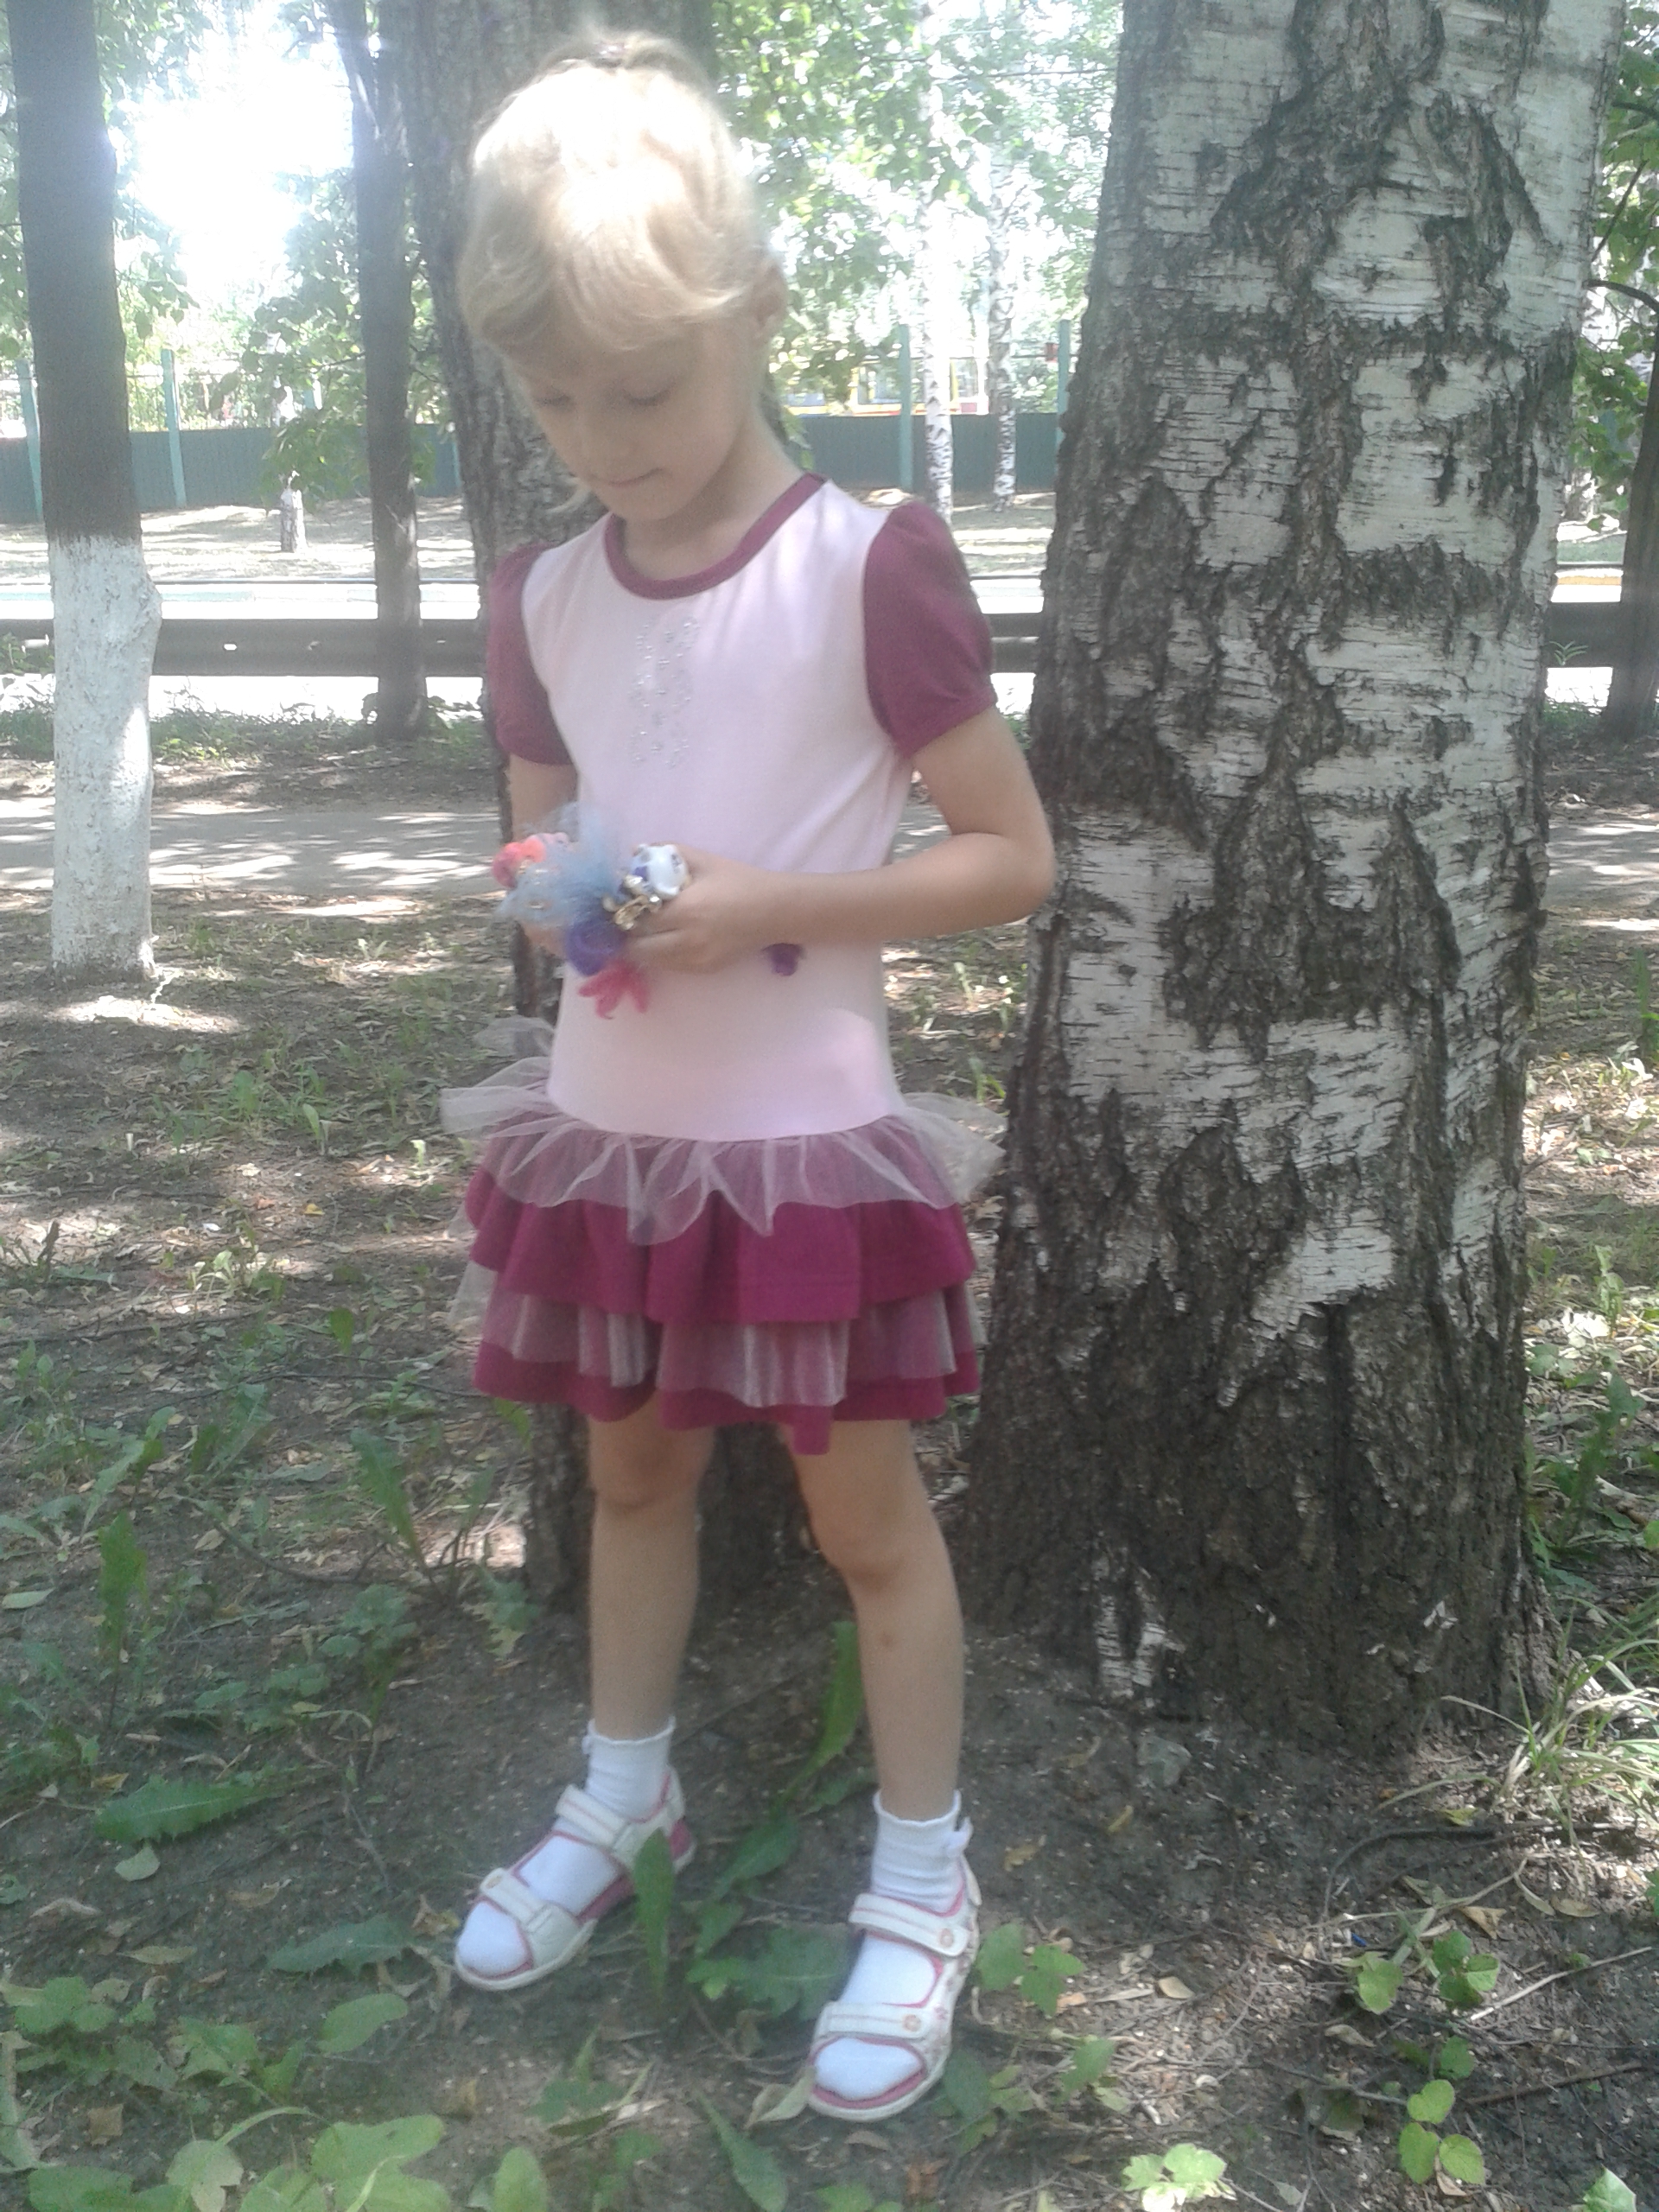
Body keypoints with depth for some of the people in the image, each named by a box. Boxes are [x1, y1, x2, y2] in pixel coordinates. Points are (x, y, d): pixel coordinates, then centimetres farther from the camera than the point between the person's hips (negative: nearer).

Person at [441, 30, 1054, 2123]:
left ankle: (922, 1880, 27)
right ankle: (622, 1797, 43)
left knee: (863, 1510, 8)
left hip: (809, 1136, -5)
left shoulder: (869, 566, -14)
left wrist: (764, 903, -23)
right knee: (630, 1472, 21)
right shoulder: (543, 594, 2)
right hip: (605, 1126, 5)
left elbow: (1013, 855, -11)